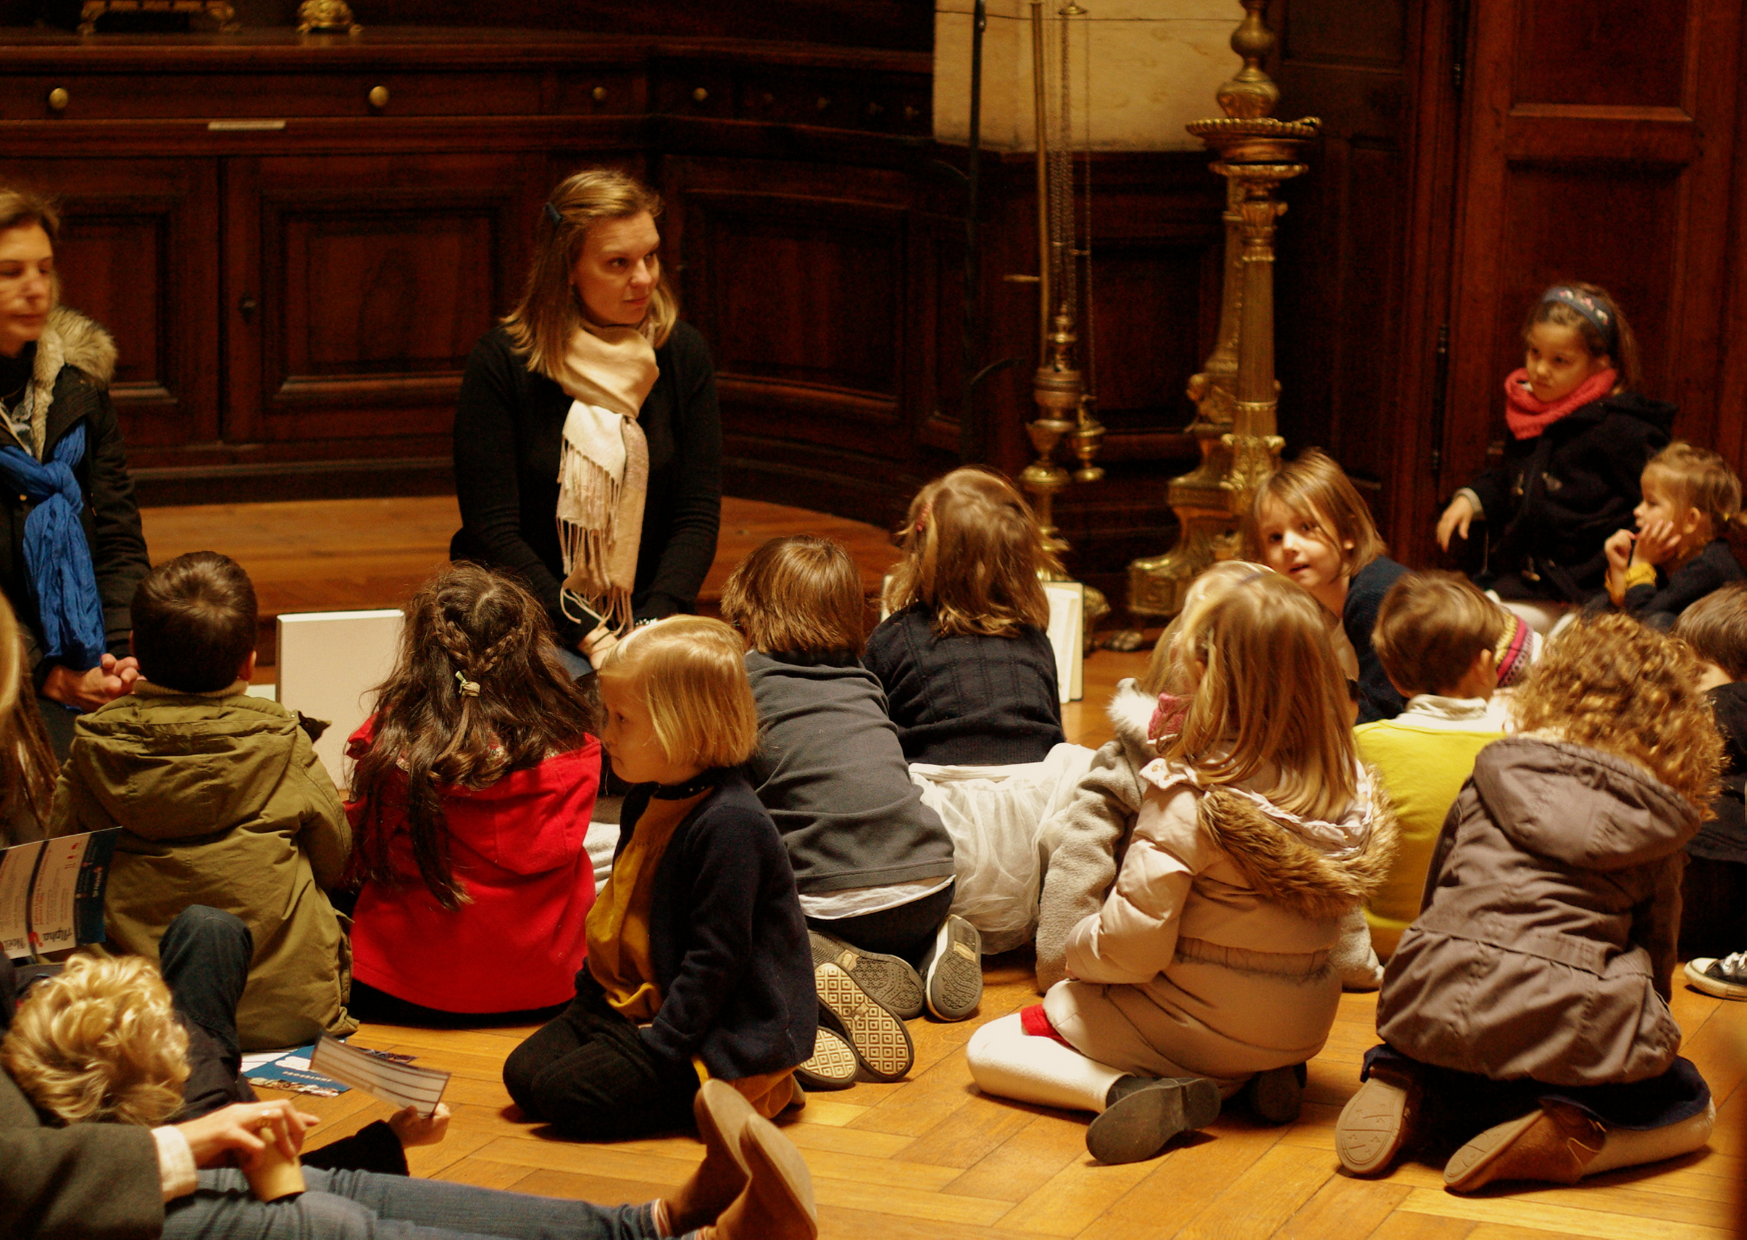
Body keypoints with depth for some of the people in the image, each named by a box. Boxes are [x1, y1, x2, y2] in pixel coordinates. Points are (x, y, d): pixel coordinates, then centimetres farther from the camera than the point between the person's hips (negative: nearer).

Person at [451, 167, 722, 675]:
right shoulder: (503, 361, -7)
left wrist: (647, 635, -14)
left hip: (647, 618, 3)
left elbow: (698, 517, 1)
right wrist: (590, 639, -18)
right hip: (527, 623, -3)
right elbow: (493, 531, -10)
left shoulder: (683, 354, 3)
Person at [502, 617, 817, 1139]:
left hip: (719, 1033, -10)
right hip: (630, 1000, 10)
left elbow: (716, 958, -23)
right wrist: (588, 989, 15)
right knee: (523, 1074, 1)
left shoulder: (730, 825, -23)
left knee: (568, 1096, -21)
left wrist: (661, 1043, -22)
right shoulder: (647, 800, 9)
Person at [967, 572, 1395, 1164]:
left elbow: (1133, 947, -24)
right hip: (1304, 1029, 6)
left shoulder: (1189, 793, -26)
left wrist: (1078, 950, -3)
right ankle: (1251, 1076, 10)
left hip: (1199, 1021, -6)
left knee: (988, 1049, 9)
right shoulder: (1354, 793, -10)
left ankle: (1126, 1090, -14)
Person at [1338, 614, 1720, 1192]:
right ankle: (1563, 1133, -7)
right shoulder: (1656, 830, 10)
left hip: (1435, 1009, 3)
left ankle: (1415, 1100, 2)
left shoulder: (1494, 779, 15)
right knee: (1689, 1109, 22)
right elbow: (1656, 949, 18)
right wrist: (1642, 1034, 36)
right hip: (1570, 1029, -3)